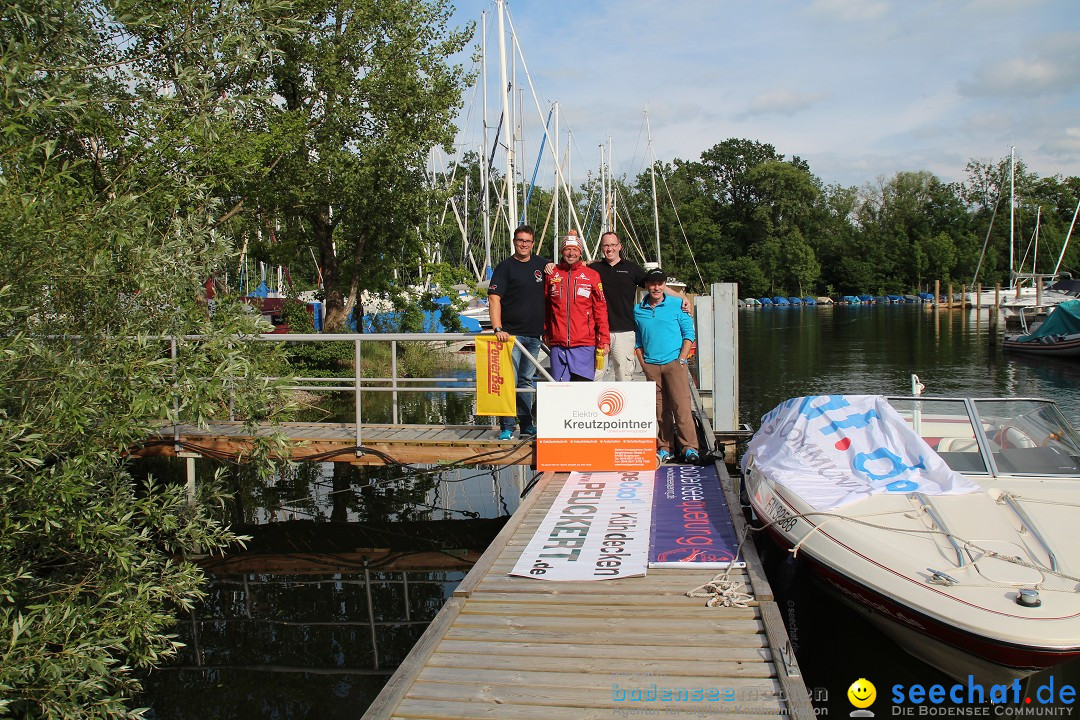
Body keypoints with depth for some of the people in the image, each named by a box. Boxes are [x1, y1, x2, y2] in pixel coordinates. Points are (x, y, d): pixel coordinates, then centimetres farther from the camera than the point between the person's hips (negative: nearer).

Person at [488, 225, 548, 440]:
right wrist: (498, 329, -24)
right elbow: (494, 298, -13)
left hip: (534, 334, 6)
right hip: (511, 333, -6)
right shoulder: (505, 267, -5)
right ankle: (506, 427, -5)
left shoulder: (541, 264, 12)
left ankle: (526, 424, 21)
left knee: (526, 380, 14)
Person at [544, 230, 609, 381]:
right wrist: (545, 333, 14)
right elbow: (544, 306, 16)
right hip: (557, 344, 2)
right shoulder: (551, 274, 9)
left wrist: (603, 340, -2)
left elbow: (601, 310, 3)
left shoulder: (592, 275, 5)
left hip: (584, 345, -1)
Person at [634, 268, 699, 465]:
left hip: (674, 362, -2)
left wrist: (682, 359, -6)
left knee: (681, 405, -9)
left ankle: (690, 448, -5)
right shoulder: (638, 310, 10)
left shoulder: (677, 305, 3)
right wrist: (642, 362, 7)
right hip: (651, 366, 3)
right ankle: (664, 449, 12)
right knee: (660, 409, 5)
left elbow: (688, 333, 3)